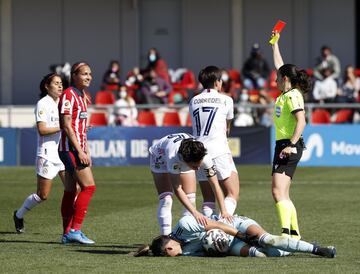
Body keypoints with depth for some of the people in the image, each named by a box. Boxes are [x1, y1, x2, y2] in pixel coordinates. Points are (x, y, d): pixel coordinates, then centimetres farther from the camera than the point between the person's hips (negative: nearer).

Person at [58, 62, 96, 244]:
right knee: (89, 187, -14)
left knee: (71, 191, 9)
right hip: (71, 148, -9)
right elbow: (67, 126, -17)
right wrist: (79, 151, -20)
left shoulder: (82, 96, 17)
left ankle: (67, 234, 11)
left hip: (78, 149, 9)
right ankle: (75, 230, -13)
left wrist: (86, 151, 18)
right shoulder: (68, 95, -11)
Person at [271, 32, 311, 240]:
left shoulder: (293, 96, -12)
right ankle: (295, 233, 16)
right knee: (283, 195, 12)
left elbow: (301, 121, -21)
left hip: (288, 147, -10)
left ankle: (286, 232, -29)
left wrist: (291, 145, -28)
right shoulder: (287, 94, 14)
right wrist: (275, 43, 38)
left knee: (279, 192, -20)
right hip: (283, 145, 10)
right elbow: (279, 65, 29)